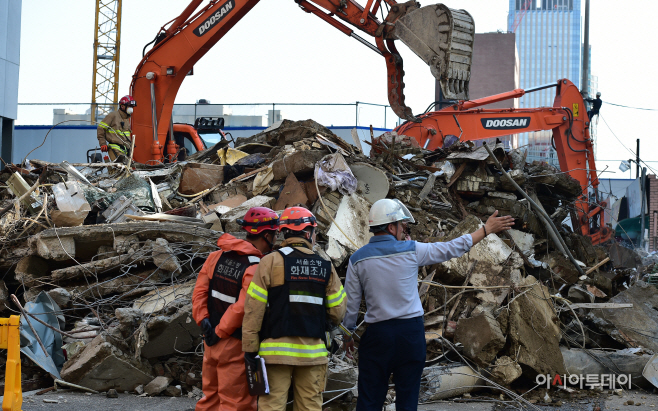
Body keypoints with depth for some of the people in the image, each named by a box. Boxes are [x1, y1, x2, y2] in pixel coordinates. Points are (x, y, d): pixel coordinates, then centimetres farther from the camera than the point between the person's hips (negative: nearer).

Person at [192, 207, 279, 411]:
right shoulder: (257, 269, -18)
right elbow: (242, 308, -22)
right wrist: (220, 332, -13)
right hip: (236, 346, -7)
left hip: (212, 342, 7)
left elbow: (199, 292, 2)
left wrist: (203, 321, -2)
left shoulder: (216, 257, 4)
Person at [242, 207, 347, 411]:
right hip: (312, 351, 3)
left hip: (276, 350, -2)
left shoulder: (270, 262, -4)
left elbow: (254, 308, -7)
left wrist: (250, 347, -2)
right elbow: (337, 312, 5)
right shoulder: (325, 267, 4)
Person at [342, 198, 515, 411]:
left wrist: (347, 334, 17)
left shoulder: (358, 259, -2)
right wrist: (486, 229, 14)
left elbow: (351, 302, 2)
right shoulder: (411, 250, -5)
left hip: (377, 334, 1)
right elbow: (453, 248, 4)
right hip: (411, 331, 0)